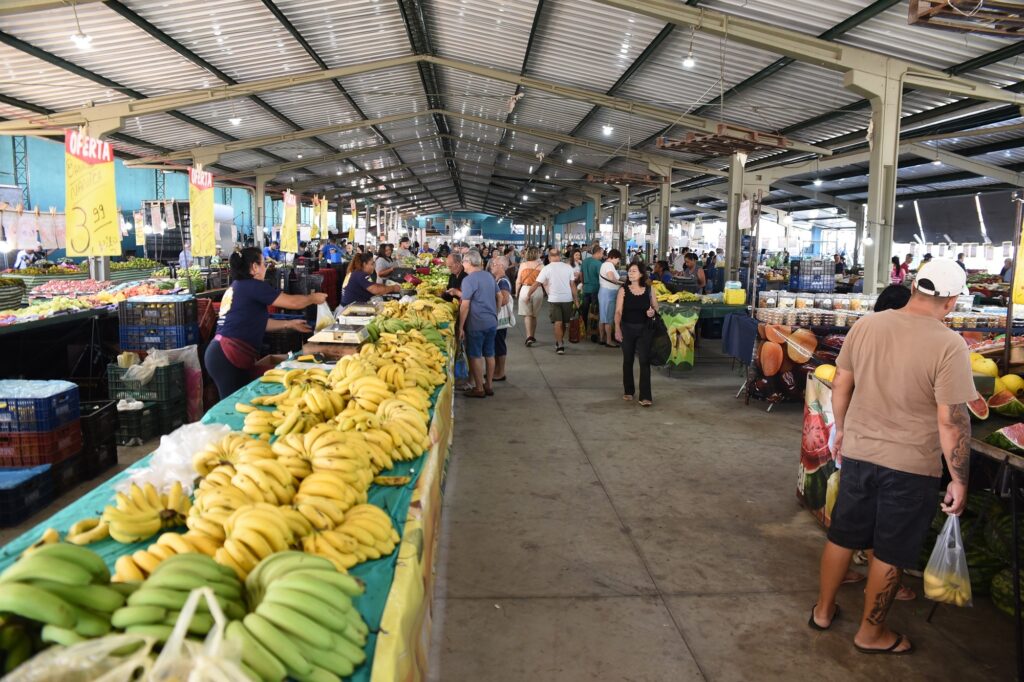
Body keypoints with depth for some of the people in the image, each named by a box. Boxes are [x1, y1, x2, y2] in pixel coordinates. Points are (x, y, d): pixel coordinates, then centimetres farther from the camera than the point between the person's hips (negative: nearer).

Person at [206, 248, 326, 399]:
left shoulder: (237, 286, 19)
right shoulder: (253, 286, -9)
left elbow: (258, 322, 23)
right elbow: (292, 302, -6)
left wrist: (290, 324, 25)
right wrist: (313, 298, 13)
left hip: (224, 353, 10)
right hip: (228, 356, -10)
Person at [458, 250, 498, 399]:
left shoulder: (469, 280, -14)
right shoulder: (489, 276, 9)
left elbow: (465, 305, -17)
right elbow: (499, 297, 18)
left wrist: (461, 326, -13)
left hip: (476, 324, -7)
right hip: (492, 322, 7)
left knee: (476, 356, 2)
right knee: (489, 354, 14)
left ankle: (479, 388, 7)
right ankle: (489, 385, 22)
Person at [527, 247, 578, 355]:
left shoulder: (546, 268, -6)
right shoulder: (568, 267, 0)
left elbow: (536, 283, -6)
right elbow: (572, 285, 1)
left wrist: (529, 294, 6)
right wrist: (576, 299, 7)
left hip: (554, 299, -2)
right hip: (567, 299, 2)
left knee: (558, 323, 0)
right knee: (564, 323, 16)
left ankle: (560, 346, -6)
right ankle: (560, 342, 32)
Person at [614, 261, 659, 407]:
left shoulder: (649, 290, -1)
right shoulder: (623, 290, -4)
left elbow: (656, 307, 10)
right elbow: (618, 311, -7)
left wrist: (653, 312, -14)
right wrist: (617, 329, -20)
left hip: (645, 329, 0)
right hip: (627, 329, 0)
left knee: (645, 361, -7)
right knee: (628, 360, 12)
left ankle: (645, 396, -5)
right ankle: (628, 391, 28)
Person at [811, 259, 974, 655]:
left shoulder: (866, 326, -4)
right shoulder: (949, 345, -18)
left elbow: (840, 385, 5)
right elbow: (952, 422, -18)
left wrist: (841, 429, 20)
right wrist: (959, 481, -7)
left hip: (858, 453, 4)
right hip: (911, 466, -4)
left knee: (842, 536, 19)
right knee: (890, 553, 12)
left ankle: (823, 611, 35)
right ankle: (871, 633, 29)